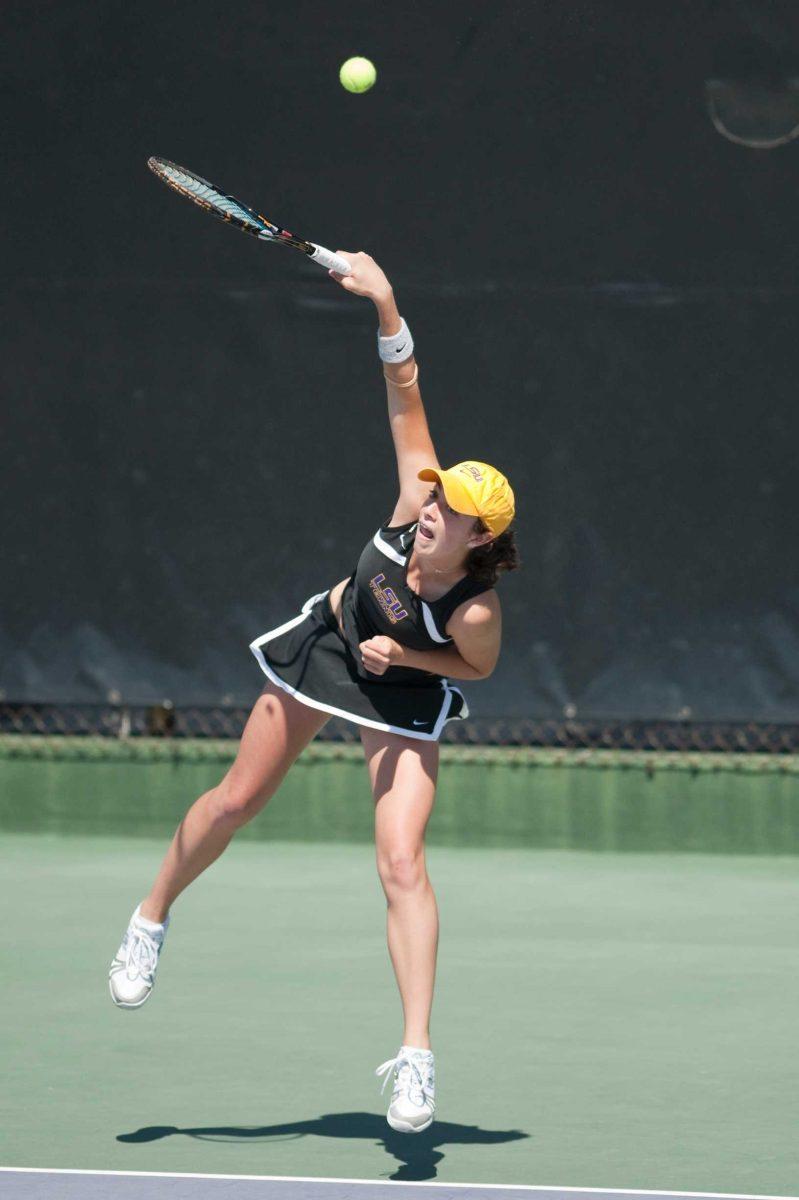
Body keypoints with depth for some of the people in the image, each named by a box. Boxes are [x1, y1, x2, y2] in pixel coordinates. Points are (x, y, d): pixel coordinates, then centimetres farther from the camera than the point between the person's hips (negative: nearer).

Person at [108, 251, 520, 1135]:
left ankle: (416, 1058, -13)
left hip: (405, 696, -4)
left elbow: (478, 667, -12)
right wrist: (385, 306, -38)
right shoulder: (416, 505, -29)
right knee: (235, 801, 13)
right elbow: (405, 392, -26)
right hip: (326, 644, 4)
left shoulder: (476, 611, -35)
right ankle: (151, 920, 39)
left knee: (401, 863, -16)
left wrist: (407, 656, -27)